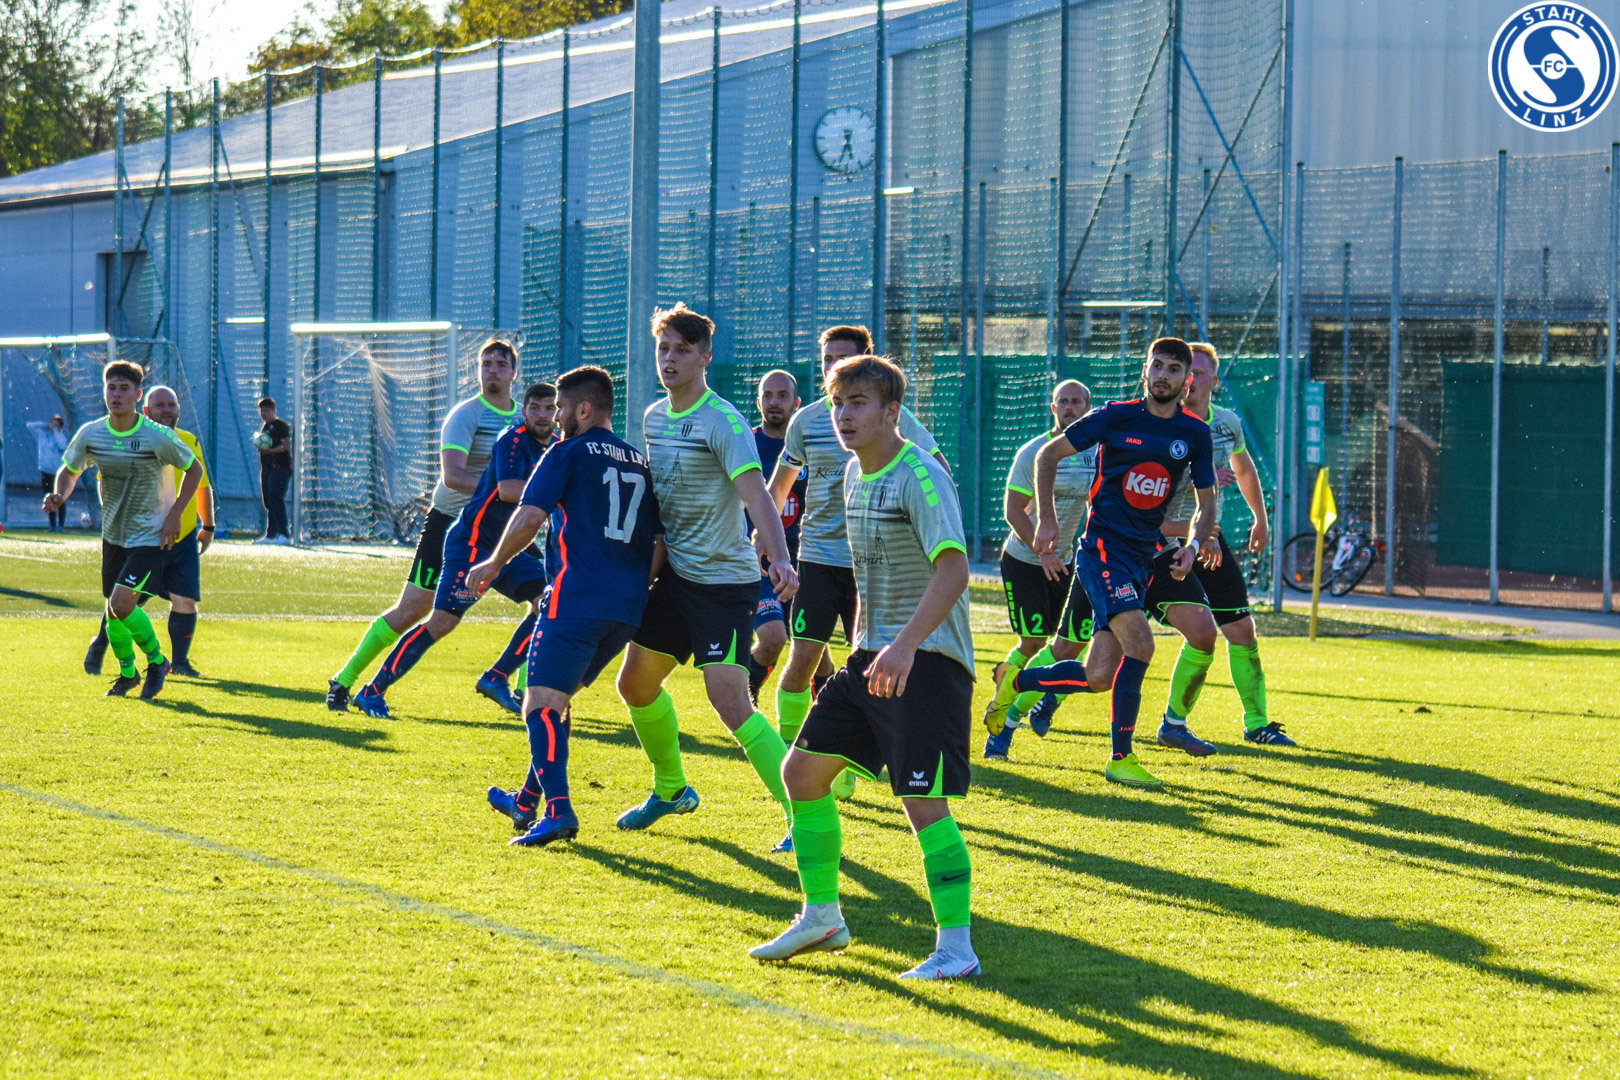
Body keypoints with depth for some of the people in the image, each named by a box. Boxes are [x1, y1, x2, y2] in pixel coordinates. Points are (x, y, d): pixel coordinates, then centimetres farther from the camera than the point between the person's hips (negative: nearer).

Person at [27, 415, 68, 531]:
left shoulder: (61, 437, -2)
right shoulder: (42, 434, 7)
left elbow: (63, 446, -24)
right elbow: (30, 425, 9)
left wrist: (55, 431, -14)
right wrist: (44, 424, 2)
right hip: (46, 472, 4)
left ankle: (61, 526, -1)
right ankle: (52, 525, 12)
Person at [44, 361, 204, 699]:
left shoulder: (158, 437, -17)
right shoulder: (90, 435, -6)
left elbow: (194, 469, -2)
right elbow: (69, 471, 10)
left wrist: (174, 514, -10)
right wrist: (60, 496, -12)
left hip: (151, 536, -5)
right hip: (113, 535, 5)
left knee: (121, 604, -18)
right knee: (113, 612, 8)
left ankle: (156, 661, 5)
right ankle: (127, 673, 33)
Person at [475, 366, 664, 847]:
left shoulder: (568, 454, -1)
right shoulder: (639, 463, 19)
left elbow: (528, 518, -11)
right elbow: (661, 542, 19)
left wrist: (494, 564, 4)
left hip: (576, 599, -8)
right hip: (627, 609, 8)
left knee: (541, 704, -10)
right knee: (556, 699, 22)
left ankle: (558, 810, -26)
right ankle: (528, 801, 29)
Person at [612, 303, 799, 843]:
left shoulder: (722, 421, -17)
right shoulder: (653, 417, 8)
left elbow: (755, 495, -29)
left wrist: (779, 557, -43)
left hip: (724, 577, -8)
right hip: (675, 573, 8)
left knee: (732, 705, -17)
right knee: (636, 682, 16)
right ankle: (671, 790, 37)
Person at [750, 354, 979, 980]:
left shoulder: (920, 477, -16)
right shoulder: (856, 474, 12)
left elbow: (953, 569, -27)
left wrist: (905, 645, -36)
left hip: (927, 660, -9)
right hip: (871, 654, 9)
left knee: (923, 802, -15)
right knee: (802, 770, 9)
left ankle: (956, 946, -9)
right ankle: (822, 917, 22)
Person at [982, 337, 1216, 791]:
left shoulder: (1195, 433, 5)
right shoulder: (1115, 417, -5)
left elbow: (1206, 502, 15)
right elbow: (1047, 455, 4)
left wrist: (1191, 546, -4)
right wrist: (1047, 520, -2)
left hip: (1144, 555, 5)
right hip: (1102, 547, -5)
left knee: (1099, 677, 1)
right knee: (1139, 643, -23)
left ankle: (1014, 683, 27)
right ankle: (1120, 758, -13)